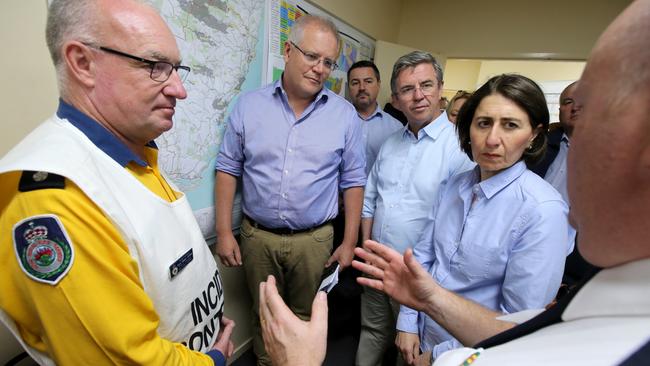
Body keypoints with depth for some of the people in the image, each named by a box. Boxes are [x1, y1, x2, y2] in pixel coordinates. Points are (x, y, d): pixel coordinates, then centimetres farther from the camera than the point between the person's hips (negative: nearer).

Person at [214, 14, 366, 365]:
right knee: (264, 315, 21)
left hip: (314, 240, 0)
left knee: (305, 318, 19)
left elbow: (352, 181, 0)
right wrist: (224, 232, -2)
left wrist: (349, 242, 0)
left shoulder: (345, 114, -4)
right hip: (256, 236, 1)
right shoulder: (248, 105, -3)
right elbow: (228, 168, 1)